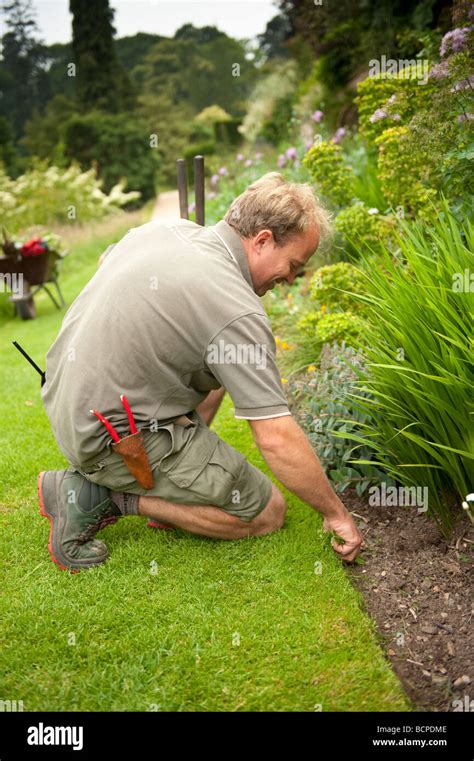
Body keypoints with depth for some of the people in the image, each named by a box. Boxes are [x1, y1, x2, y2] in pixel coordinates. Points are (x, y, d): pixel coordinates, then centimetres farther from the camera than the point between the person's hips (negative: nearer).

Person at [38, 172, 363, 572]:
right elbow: (277, 438, -21)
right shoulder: (238, 311, -23)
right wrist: (337, 514, -8)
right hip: (110, 436, -9)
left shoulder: (166, 228, 1)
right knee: (267, 512, 0)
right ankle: (99, 494, -3)